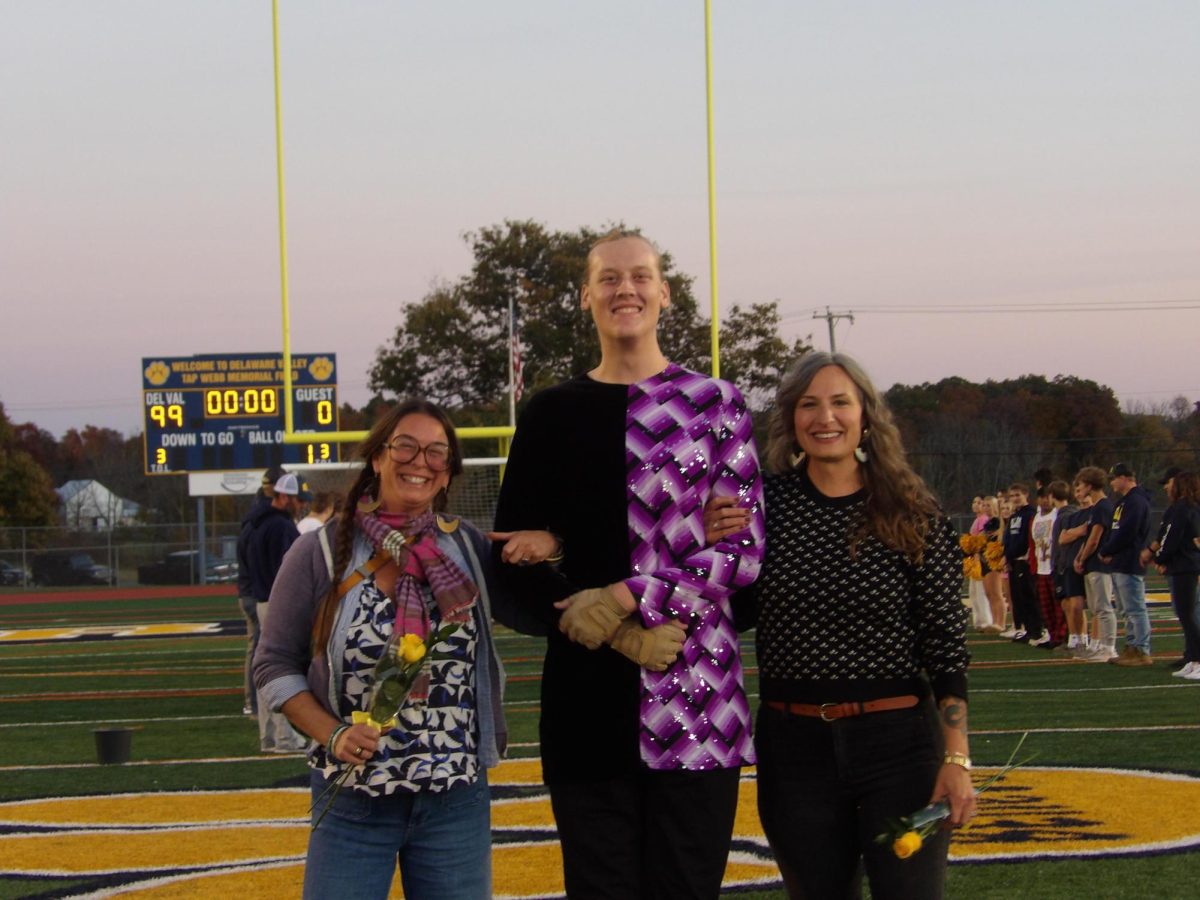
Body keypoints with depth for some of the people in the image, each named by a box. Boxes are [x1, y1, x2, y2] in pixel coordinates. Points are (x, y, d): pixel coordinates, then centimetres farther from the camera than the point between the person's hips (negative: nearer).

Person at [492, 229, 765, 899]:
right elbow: (517, 555, 5)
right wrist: (619, 637, -8)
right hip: (587, 694, 1)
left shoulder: (715, 403, 5)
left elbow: (744, 551, -1)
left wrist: (626, 599, -12)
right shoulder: (551, 415, 9)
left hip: (699, 697, -1)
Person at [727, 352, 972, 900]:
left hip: (898, 742, -2)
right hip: (794, 746, 2)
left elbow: (946, 644, -2)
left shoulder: (914, 516, -2)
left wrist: (956, 759, -8)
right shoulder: (765, 503, 1)